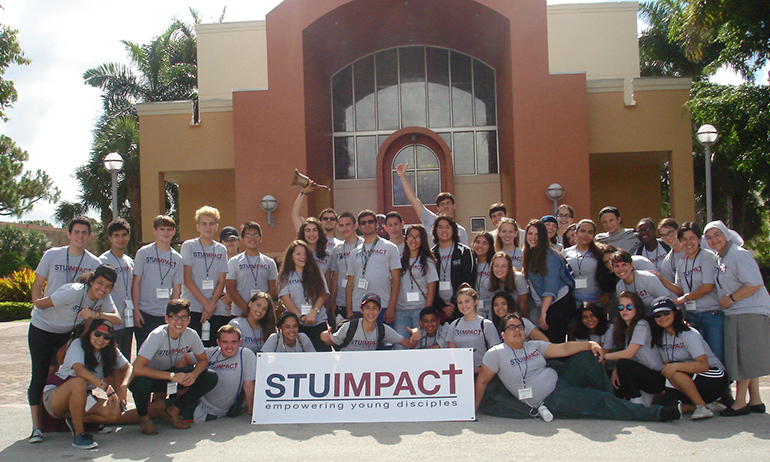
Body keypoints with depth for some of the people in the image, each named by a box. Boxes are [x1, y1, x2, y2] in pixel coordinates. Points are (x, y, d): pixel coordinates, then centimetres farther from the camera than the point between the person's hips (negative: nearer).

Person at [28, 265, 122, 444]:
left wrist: (96, 314, -40)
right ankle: (36, 427, -9)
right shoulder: (73, 292, -33)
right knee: (39, 376, -10)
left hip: (66, 333, 6)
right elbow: (38, 304, -25)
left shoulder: (104, 298, -15)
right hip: (41, 330, -6)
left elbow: (117, 319, -23)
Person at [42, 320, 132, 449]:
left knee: (114, 414, -19)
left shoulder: (111, 351, 0)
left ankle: (74, 420, 2)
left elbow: (128, 368, -5)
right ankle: (78, 434, -29)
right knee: (79, 381, -38)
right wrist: (107, 388, -45)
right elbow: (79, 370, -36)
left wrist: (123, 386, -27)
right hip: (54, 397, -5)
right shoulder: (78, 345, -18)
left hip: (81, 398, 5)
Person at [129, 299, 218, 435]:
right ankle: (144, 417, -6)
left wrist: (194, 374, -24)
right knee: (141, 383, -41)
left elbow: (203, 360, -1)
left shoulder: (191, 335, -15)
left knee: (211, 378, -15)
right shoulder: (157, 336, -29)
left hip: (171, 373, 4)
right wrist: (172, 376, -38)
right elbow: (137, 369, -36)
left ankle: (172, 410, 1)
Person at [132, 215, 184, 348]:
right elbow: (136, 283, -1)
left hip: (166, 315, 2)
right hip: (144, 313, -2)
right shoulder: (144, 253, 0)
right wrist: (136, 310, -7)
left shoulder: (177, 258, 7)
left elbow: (176, 290, 7)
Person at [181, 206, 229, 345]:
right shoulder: (189, 246, 2)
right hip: (192, 309, -3)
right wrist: (206, 303, -10)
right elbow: (187, 279, -4)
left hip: (216, 311, 3)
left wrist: (211, 305, -8)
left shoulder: (221, 249, 11)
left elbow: (221, 281, 6)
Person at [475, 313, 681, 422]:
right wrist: (474, 410, -12)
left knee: (587, 356, -10)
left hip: (560, 381, 7)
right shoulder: (496, 353, -8)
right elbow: (482, 382, -7)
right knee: (600, 403, -16)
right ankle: (655, 413, -11)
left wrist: (590, 344, -14)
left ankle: (611, 398, 6)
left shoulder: (534, 346, 9)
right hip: (551, 400, -7)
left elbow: (563, 348, 1)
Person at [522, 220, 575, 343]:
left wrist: (543, 312, -24)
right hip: (545, 305, 8)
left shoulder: (549, 255, -13)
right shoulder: (530, 255, 12)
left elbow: (551, 286, -20)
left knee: (553, 342, -11)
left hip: (560, 303, -8)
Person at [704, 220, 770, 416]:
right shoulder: (718, 258, 14)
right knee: (747, 360, 12)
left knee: (744, 358, -5)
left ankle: (740, 403, 0)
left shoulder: (739, 254, -13)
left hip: (750, 311, -9)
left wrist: (730, 299, -16)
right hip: (734, 314, 9)